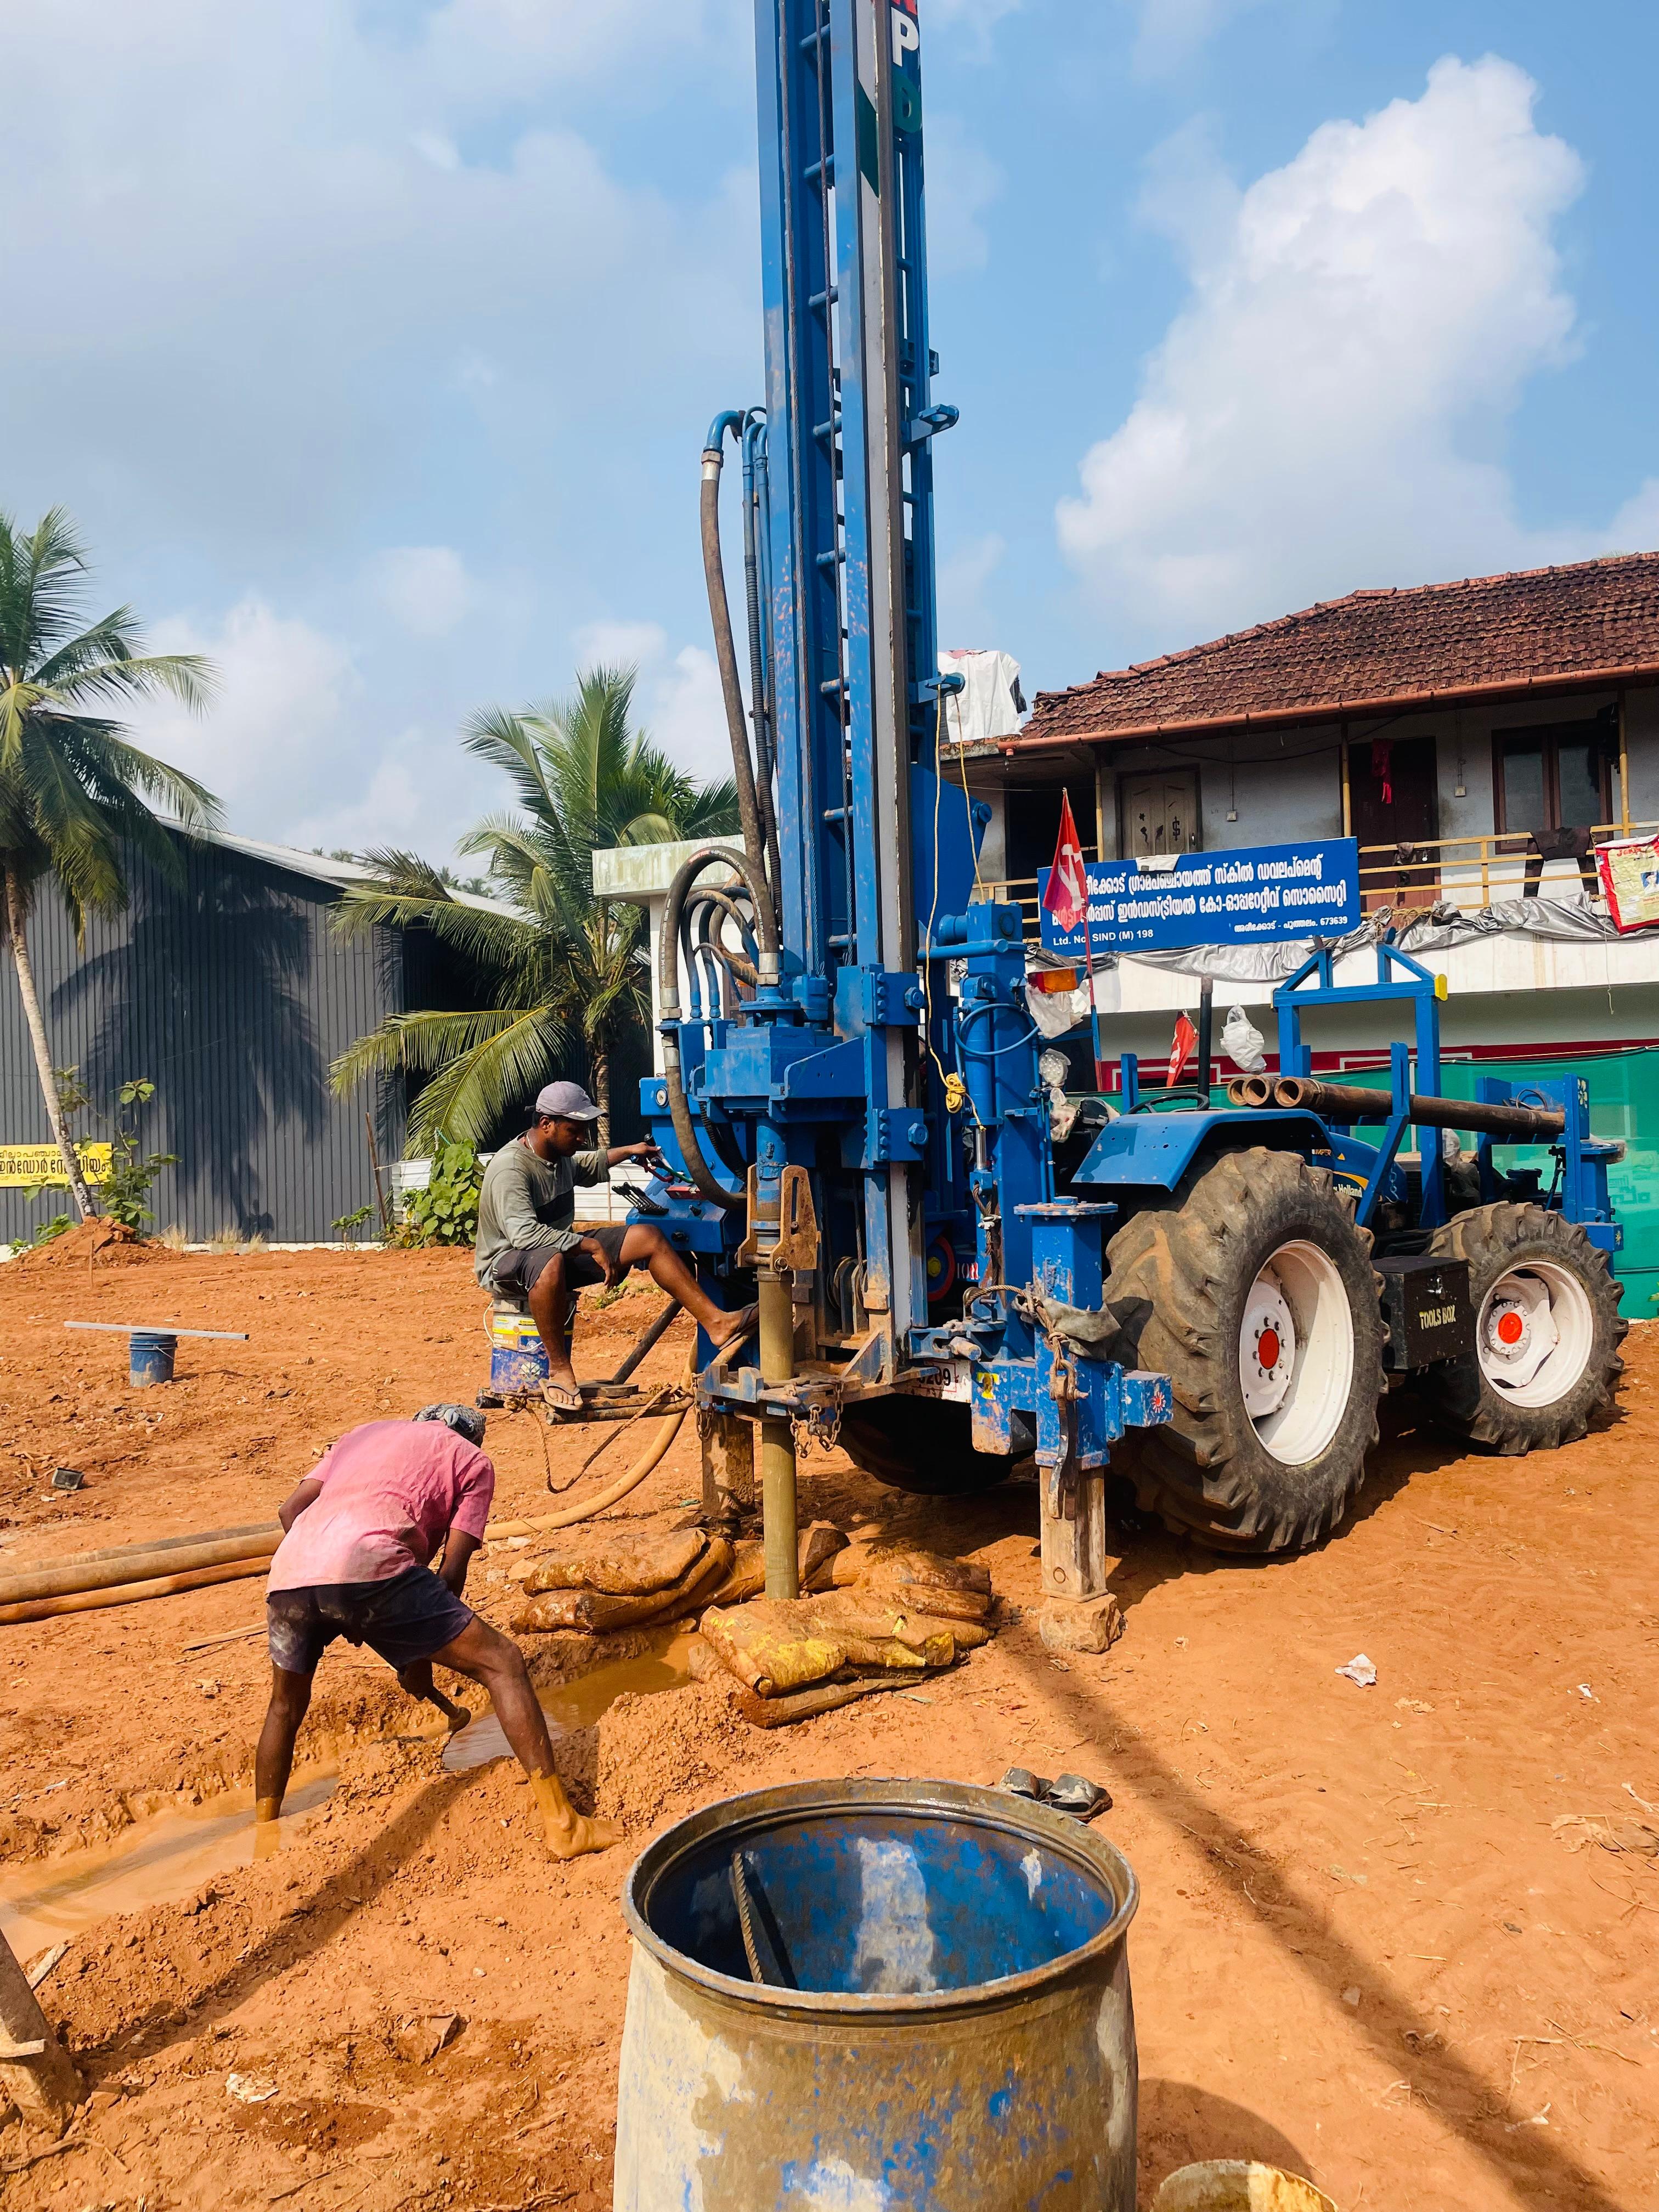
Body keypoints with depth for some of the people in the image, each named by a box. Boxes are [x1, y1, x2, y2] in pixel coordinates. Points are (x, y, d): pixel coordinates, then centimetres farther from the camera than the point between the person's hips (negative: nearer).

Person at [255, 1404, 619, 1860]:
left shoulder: (367, 1432, 36)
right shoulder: (472, 1460, 24)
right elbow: (452, 1571, 15)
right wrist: (421, 1657, 26)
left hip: (289, 1571, 5)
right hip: (368, 1566, -5)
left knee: (285, 1706, 33)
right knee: (502, 1663, 4)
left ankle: (263, 1838, 39)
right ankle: (562, 1826, -1)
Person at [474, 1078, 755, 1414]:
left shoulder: (561, 1155, 5)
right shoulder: (510, 1167, -25)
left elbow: (591, 1165, 33)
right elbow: (524, 1233, -38)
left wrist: (628, 1151, 38)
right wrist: (591, 1246, -35)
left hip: (563, 1250, 9)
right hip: (506, 1263, -9)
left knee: (647, 1237, -5)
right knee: (550, 1260, -46)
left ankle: (716, 1323, -10)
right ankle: (559, 1371, -31)